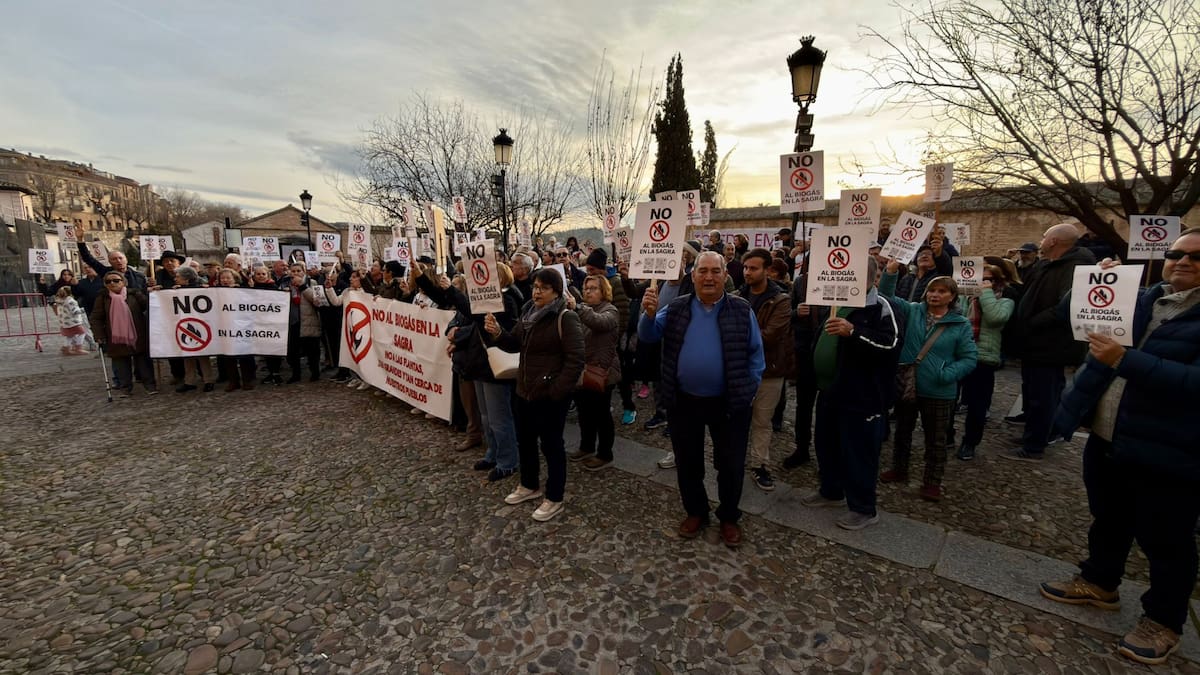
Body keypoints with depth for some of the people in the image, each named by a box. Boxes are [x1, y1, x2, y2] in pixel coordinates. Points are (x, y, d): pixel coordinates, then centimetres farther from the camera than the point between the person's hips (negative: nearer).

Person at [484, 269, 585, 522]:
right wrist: (497, 333, -8)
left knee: (551, 445, 5)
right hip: (525, 390, 8)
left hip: (551, 395, -8)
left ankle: (554, 499, 21)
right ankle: (530, 486, 41)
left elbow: (575, 359, -19)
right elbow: (514, 344, 12)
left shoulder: (565, 318, -16)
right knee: (525, 440, 20)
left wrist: (557, 391, -20)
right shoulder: (528, 313, 7)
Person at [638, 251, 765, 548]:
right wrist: (649, 314, -26)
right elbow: (648, 336, -7)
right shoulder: (676, 308, 0)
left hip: (729, 403, -1)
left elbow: (755, 354, 1)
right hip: (684, 401, 2)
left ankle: (729, 518, 34)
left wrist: (748, 389, -6)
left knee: (731, 464, 12)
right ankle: (695, 512, 37)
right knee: (687, 462, 15)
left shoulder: (742, 311, -3)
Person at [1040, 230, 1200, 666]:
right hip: (1106, 440, 6)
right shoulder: (1139, 299, 7)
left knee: (1165, 542, 11)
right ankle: (1099, 582, 41)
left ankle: (1164, 621, 30)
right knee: (1107, 520, 22)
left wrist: (1125, 360, -31)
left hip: (1164, 453, -6)